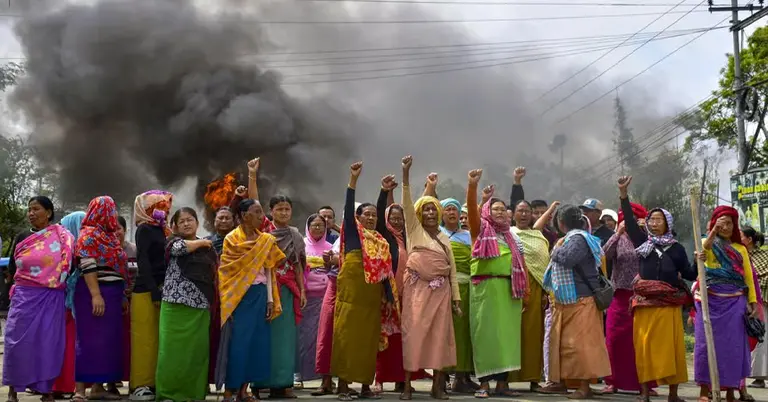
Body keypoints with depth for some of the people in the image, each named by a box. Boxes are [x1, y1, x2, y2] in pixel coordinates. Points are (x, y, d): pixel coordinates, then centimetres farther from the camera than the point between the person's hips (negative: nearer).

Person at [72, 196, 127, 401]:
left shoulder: (110, 236, 19)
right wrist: (95, 294, -24)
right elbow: (87, 266, -16)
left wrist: (122, 296, 18)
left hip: (111, 294, 9)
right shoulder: (89, 234, -7)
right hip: (94, 293, -9)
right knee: (90, 340, -9)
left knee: (107, 340, 9)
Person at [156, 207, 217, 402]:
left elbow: (214, 275, 18)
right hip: (176, 304, -3)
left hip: (200, 306, 4)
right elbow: (179, 247, -18)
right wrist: (201, 242, -3)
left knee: (197, 349, 2)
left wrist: (216, 301, 9)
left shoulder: (207, 247, 16)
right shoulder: (173, 241, 6)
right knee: (174, 348, -7)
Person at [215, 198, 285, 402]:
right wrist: (263, 245, -13)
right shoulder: (232, 239, -4)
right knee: (237, 342, -4)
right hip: (241, 296, -5)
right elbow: (239, 266, -15)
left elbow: (268, 271, 10)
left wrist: (270, 299, 4)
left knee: (255, 341, 5)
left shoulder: (264, 239, 11)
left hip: (260, 296, 5)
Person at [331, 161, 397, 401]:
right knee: (347, 335, -4)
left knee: (369, 338, 7)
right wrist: (353, 179, -19)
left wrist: (389, 298, 10)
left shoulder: (381, 242, 16)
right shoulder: (352, 231, 5)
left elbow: (385, 272, 15)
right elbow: (348, 207, -10)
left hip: (373, 296, 5)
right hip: (351, 292, -4)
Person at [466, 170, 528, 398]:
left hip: (509, 289, 4)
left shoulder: (511, 237, 17)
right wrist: (473, 185, -27)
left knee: (507, 332, 4)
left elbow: (520, 266, 15)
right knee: (486, 332, -4)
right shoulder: (481, 230, 5)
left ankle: (502, 382, 9)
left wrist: (522, 292, 7)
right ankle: (484, 383, -1)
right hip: (485, 287, -4)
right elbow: (472, 210, -12)